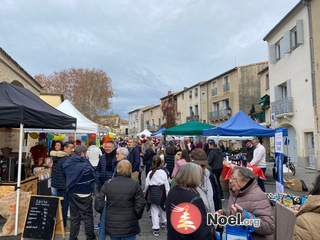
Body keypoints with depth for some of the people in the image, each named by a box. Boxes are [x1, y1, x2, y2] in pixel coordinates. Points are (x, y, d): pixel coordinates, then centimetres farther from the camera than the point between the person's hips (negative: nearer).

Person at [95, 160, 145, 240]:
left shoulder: (107, 184, -5)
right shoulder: (135, 185, -10)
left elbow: (98, 205, -5)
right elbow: (140, 205, -11)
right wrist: (137, 217, 9)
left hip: (112, 225, 2)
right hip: (129, 226, -2)